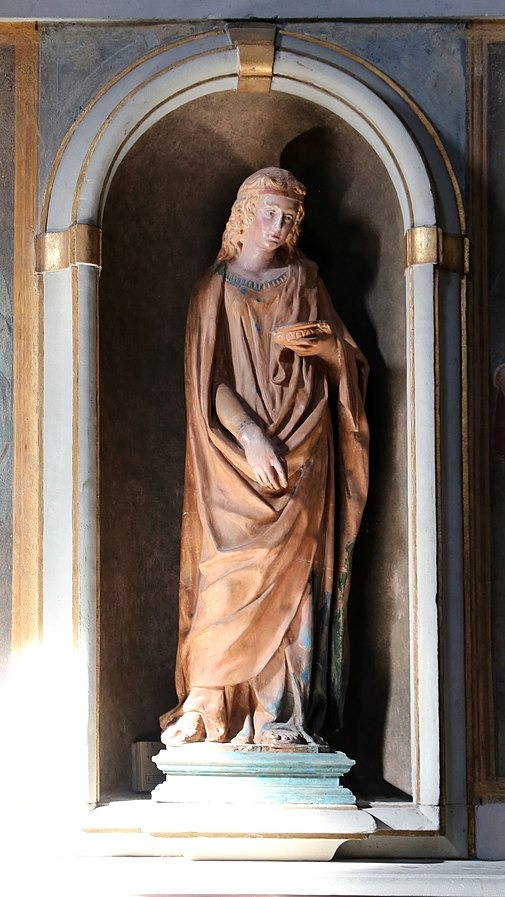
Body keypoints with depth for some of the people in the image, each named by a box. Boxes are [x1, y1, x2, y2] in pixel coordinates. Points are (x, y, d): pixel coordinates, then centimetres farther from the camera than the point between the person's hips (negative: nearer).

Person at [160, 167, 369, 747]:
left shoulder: (304, 284, 14)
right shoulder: (215, 288, 8)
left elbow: (351, 362, 14)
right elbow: (206, 378, -1)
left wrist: (318, 343, -9)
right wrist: (250, 436, -15)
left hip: (300, 453, 1)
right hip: (235, 454, -1)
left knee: (289, 577, -6)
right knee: (229, 573, -10)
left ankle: (280, 718, -8)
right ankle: (208, 709, -8)